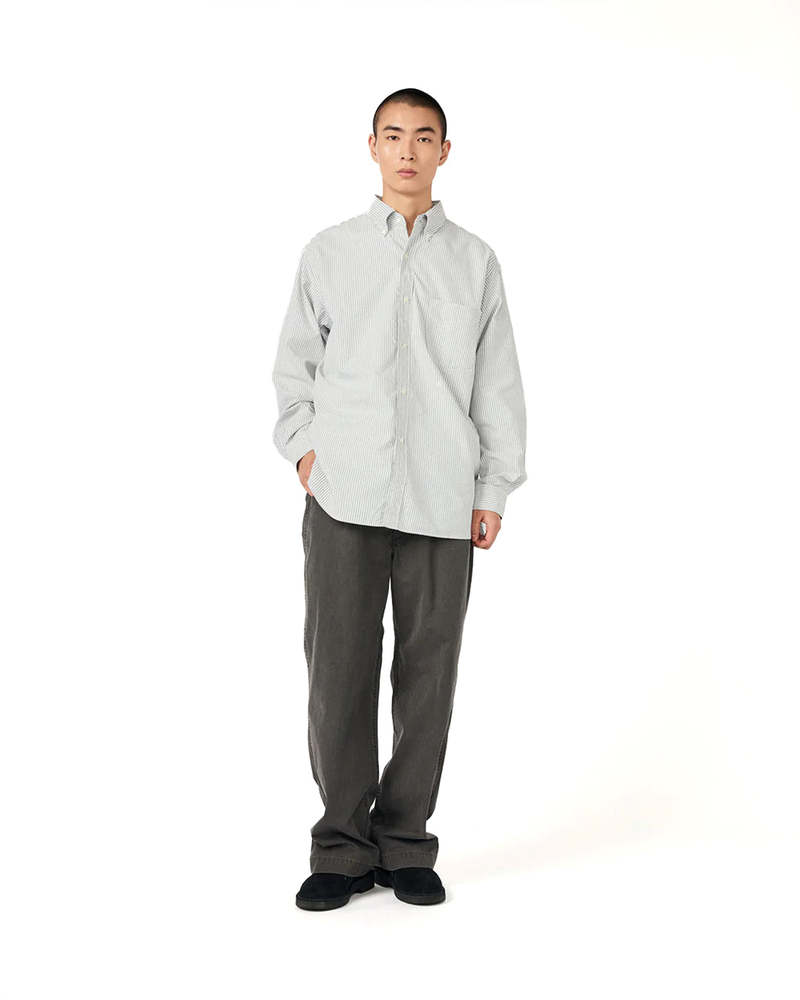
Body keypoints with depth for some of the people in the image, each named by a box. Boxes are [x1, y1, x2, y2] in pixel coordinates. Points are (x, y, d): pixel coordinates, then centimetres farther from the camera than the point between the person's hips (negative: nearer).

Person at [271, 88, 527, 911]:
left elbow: (499, 382, 10)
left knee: (428, 673, 3)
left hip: (442, 501, 1)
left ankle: (406, 845, 17)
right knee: (338, 672, -2)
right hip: (344, 495, 0)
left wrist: (496, 488, 5)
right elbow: (294, 363, 14)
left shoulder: (475, 262, 11)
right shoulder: (329, 252, 10)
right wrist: (303, 446, 1)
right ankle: (343, 849, 11)